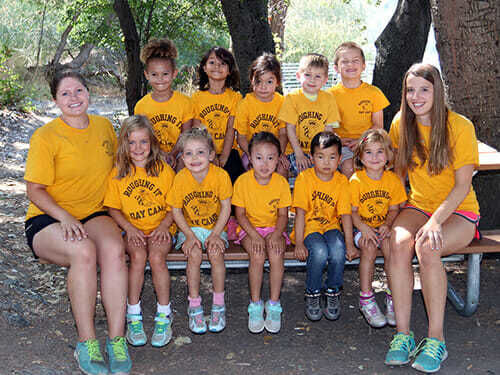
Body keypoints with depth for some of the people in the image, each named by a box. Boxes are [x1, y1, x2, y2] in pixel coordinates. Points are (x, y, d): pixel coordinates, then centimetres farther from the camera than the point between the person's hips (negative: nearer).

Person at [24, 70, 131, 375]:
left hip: (94, 213, 3)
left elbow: (116, 163, 23)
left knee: (113, 249, -32)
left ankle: (117, 340, -27)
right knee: (84, 251, -36)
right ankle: (87, 343, -24)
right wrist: (65, 217, -24)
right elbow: (34, 190, -6)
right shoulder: (46, 137, -6)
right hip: (49, 218, -3)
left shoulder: (104, 126, 8)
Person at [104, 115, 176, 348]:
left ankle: (164, 316, -16)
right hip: (132, 230, 1)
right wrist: (129, 228, -10)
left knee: (156, 257, -29)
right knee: (138, 256, -29)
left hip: (159, 229, -1)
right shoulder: (117, 174, 4)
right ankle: (134, 316, -19)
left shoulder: (164, 170, 2)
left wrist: (164, 225, -11)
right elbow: (113, 208, 5)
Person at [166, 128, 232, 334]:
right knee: (194, 254, -26)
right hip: (190, 228, 0)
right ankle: (194, 305, -11)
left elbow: (226, 207, -8)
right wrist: (190, 235, -16)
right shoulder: (181, 178, -12)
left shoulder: (220, 175, -14)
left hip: (215, 227, 0)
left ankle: (218, 303, -9)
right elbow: (176, 210, -5)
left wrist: (215, 234, -16)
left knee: (216, 253, -26)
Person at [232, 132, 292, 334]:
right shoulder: (242, 181, -9)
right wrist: (254, 235, -18)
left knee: (276, 255, -28)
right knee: (257, 256, -29)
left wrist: (276, 234, -18)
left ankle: (274, 304, -15)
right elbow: (240, 214, -5)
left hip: (274, 228, 1)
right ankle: (255, 304, -15)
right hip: (249, 228, -1)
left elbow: (283, 215, -1)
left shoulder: (281, 182, -6)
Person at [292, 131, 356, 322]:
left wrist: (350, 243, -12)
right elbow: (300, 212, -10)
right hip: (309, 228, -2)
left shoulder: (342, 181, 1)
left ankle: (332, 292, -3)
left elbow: (345, 214, -2)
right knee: (319, 252, -32)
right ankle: (312, 294, -7)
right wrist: (299, 243, -18)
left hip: (331, 227, 2)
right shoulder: (304, 178, -7)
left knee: (338, 252, -29)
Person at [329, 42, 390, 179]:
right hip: (343, 145, -1)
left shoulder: (373, 92, 5)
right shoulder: (331, 94, 2)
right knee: (348, 166, -28)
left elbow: (378, 125, 5)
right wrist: (339, 140, -17)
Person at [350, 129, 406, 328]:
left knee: (389, 244, -29)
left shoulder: (393, 179, 1)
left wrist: (387, 225, -13)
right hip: (362, 228, -2)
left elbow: (394, 209, 6)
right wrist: (363, 228, -22)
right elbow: (352, 211, -5)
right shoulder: (356, 180, -7)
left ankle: (393, 297, -16)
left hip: (383, 227, 2)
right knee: (369, 246, -31)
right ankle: (366, 299, -22)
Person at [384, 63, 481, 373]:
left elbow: (463, 186, -14)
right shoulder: (401, 124, 2)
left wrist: (435, 221, -29)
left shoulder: (460, 126, -12)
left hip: (458, 211, -3)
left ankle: (436, 339, -24)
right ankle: (403, 334, -27)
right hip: (418, 206, 4)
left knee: (427, 247, -35)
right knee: (399, 242, -31)